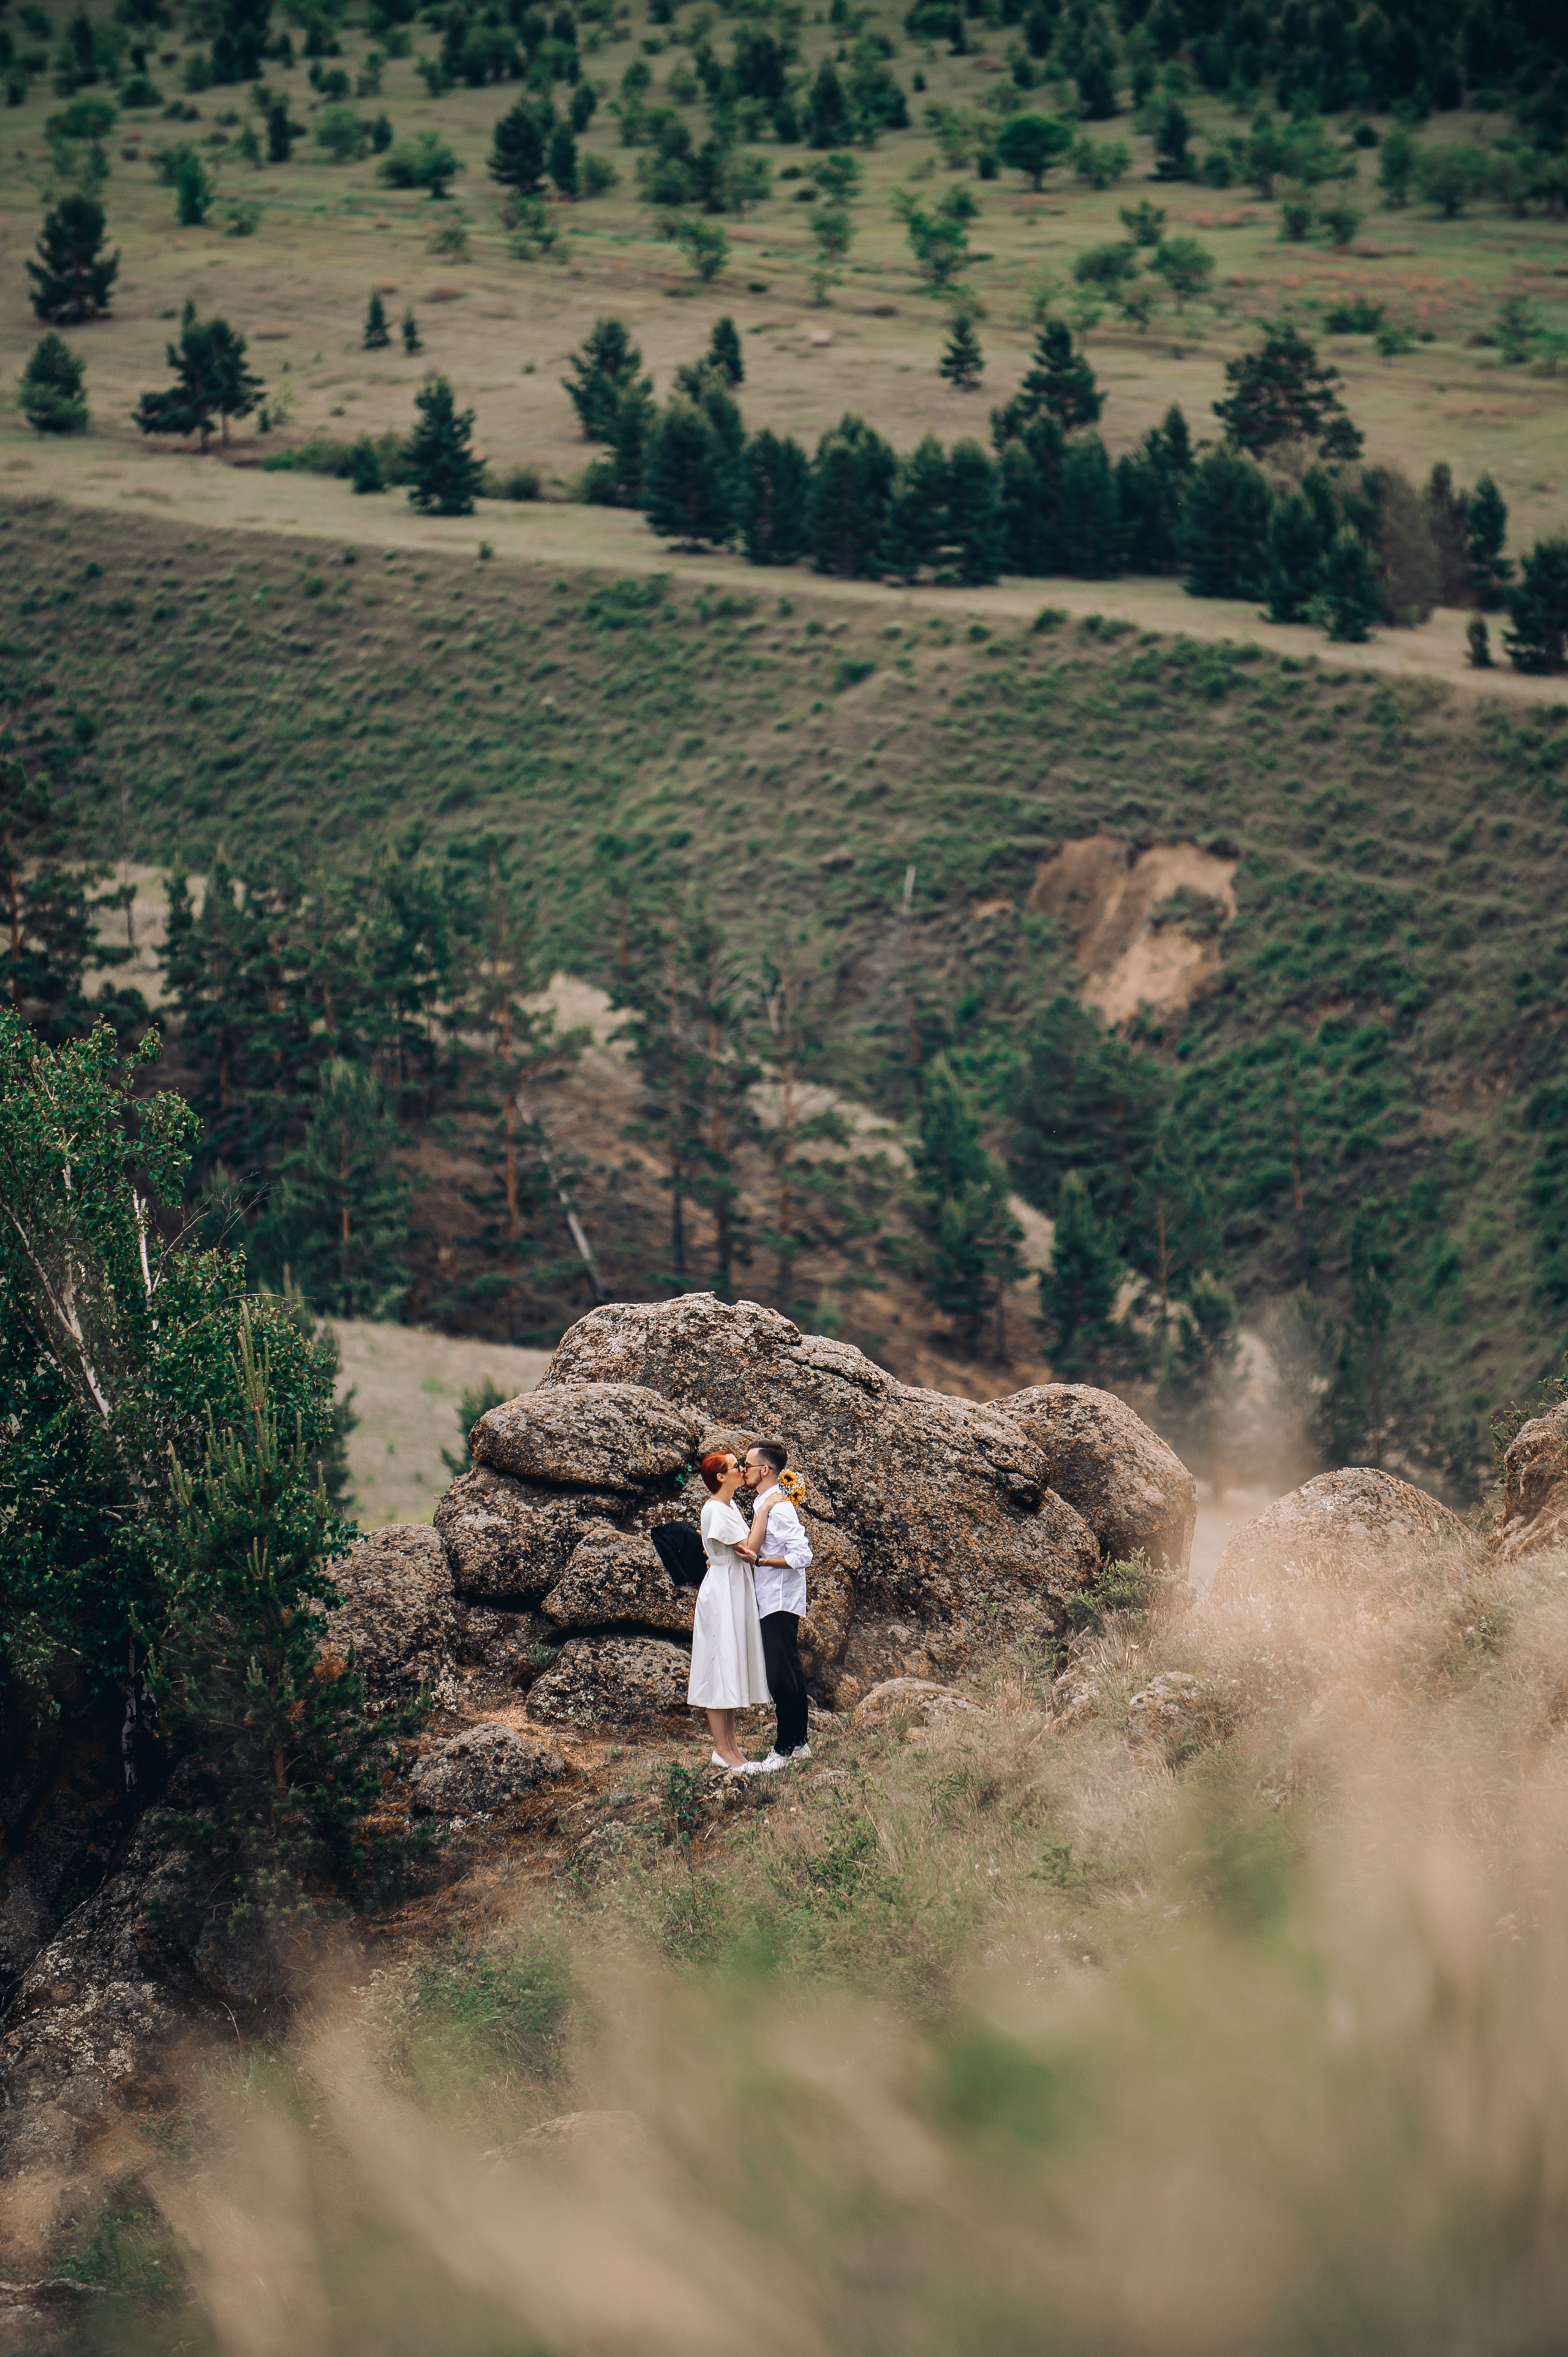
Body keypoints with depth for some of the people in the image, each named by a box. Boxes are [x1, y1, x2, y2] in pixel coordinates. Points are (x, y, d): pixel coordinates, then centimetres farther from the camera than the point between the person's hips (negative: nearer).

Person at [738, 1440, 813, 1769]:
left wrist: (759, 1560, -26)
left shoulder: (778, 1507, -18)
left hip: (779, 1604, -10)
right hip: (773, 1603, 10)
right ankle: (798, 1742, 22)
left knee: (781, 1676, -6)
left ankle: (784, 1750, -3)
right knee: (789, 1673, 15)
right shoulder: (767, 1504, 13)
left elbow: (802, 1556, -25)